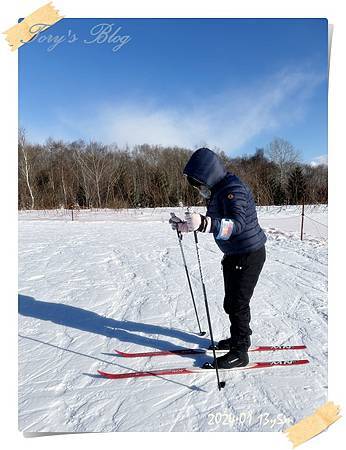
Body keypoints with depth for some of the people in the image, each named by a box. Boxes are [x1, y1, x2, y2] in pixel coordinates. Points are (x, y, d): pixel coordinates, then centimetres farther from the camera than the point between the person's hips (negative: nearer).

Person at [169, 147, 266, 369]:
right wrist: (186, 224, 5)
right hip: (233, 255, 10)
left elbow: (236, 224, -37)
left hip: (249, 255, -10)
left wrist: (203, 223, -52)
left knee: (238, 303, -1)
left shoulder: (234, 189, -23)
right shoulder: (217, 190, 7)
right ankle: (239, 339, 38)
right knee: (231, 302, 19)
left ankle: (240, 352, 16)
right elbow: (215, 222, 15)